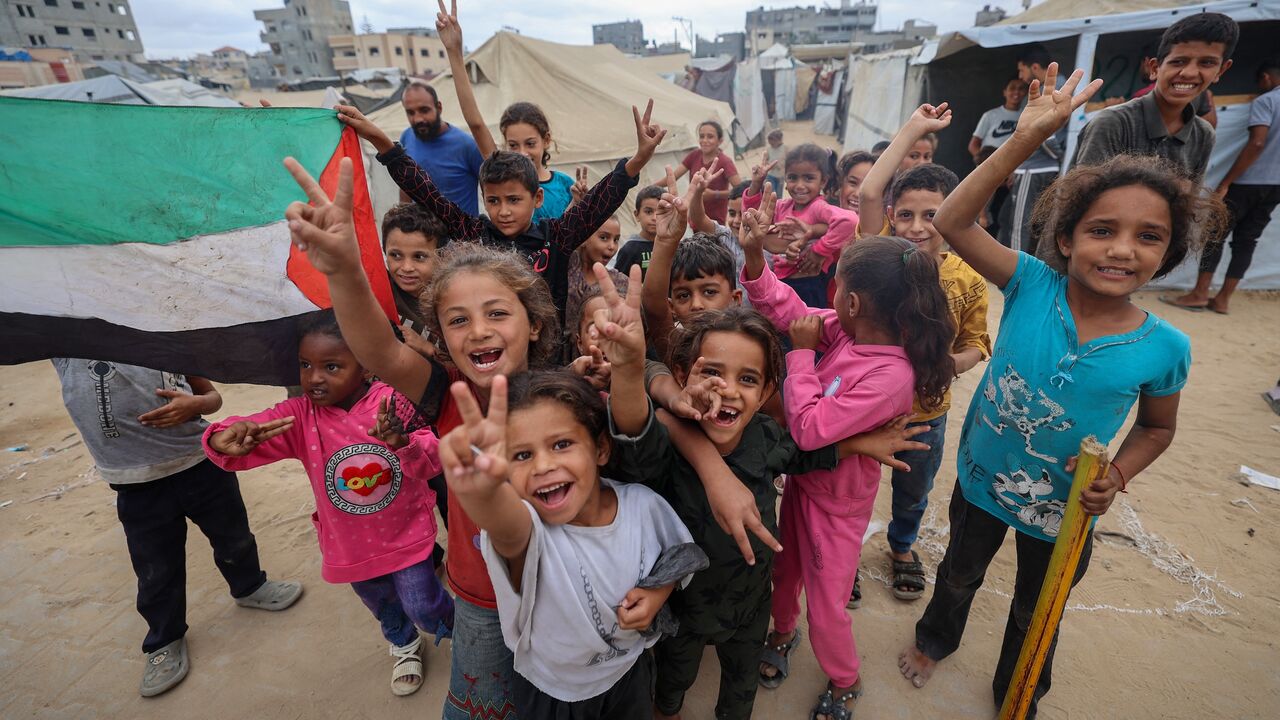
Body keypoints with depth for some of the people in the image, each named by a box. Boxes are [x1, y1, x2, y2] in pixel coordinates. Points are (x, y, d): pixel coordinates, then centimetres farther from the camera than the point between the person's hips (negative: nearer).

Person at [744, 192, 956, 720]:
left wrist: (801, 352, -26)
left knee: (826, 607, 12)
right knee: (786, 568, 26)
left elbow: (809, 429, -32)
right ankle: (783, 630, 56)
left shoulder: (890, 376, -34)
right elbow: (787, 310, -1)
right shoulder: (842, 330, -13)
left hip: (837, 498, -6)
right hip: (804, 477, 7)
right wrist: (754, 254, -15)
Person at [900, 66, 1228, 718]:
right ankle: (935, 639, 59)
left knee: (1035, 616, 27)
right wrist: (1026, 139, -33)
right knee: (959, 576, 28)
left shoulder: (1164, 348, -18)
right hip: (981, 481, 0)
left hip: (1062, 511, 1)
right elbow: (951, 223, -27)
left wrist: (1117, 476, -18)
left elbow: (1157, 427, 0)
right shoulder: (1032, 285, -20)